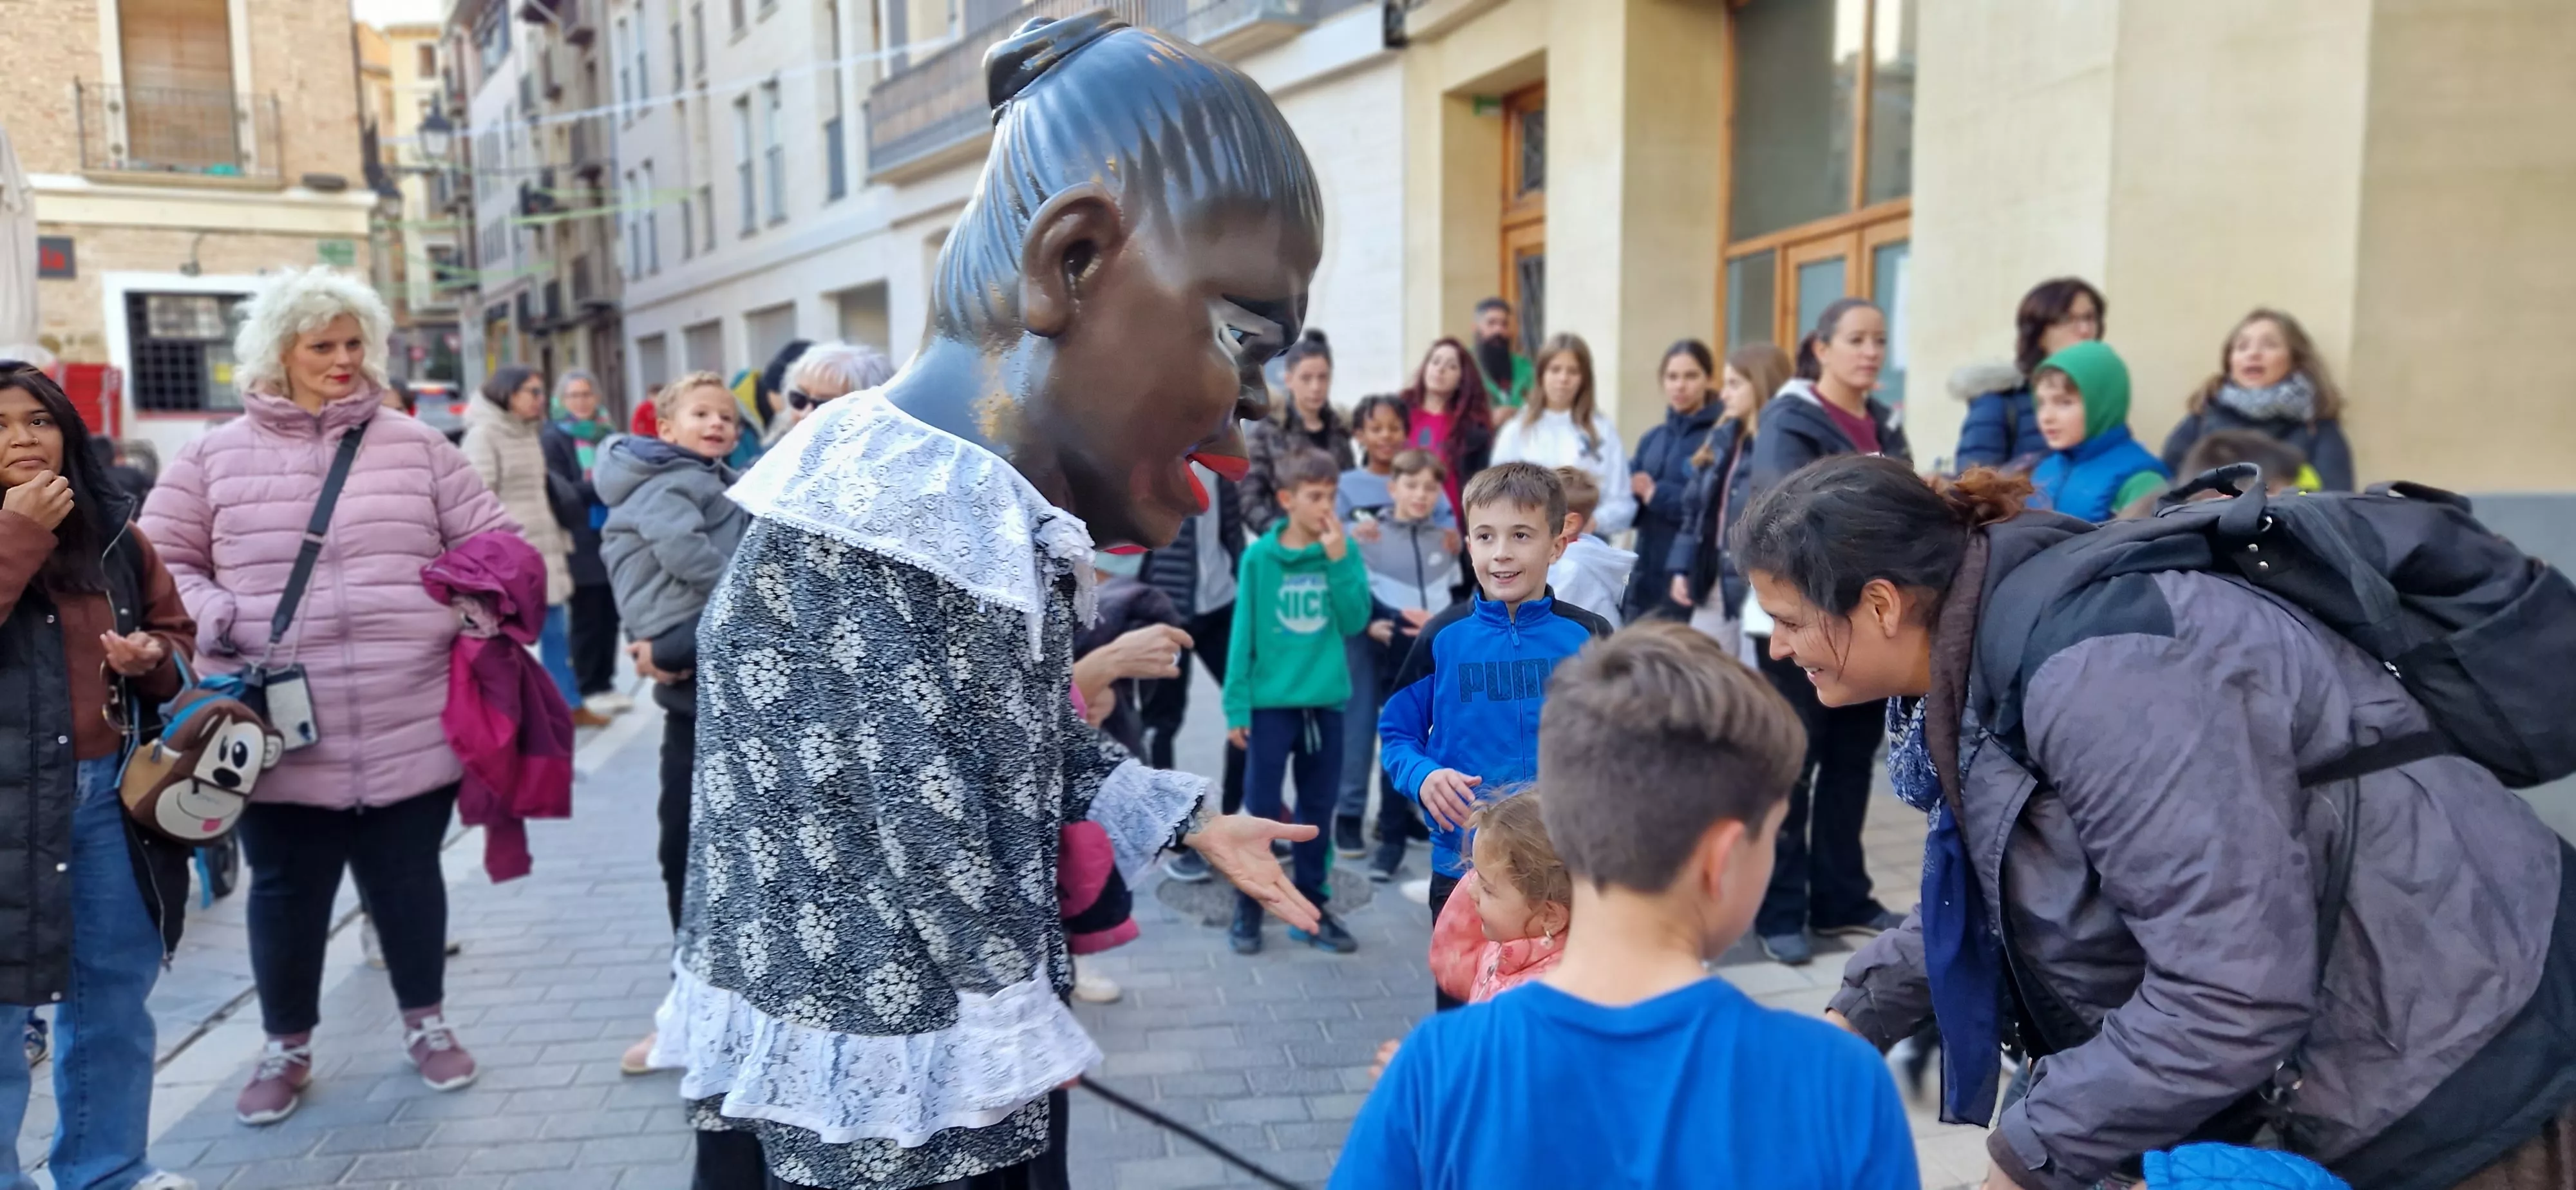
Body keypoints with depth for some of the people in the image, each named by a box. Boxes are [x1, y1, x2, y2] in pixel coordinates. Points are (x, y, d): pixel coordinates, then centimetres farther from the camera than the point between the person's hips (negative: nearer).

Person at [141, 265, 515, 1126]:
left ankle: (427, 1023, 34)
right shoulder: (214, 457, 4)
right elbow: (158, 564, 6)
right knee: (285, 892, 13)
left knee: (409, 880, 13)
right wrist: (213, 621, -11)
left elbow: (491, 540, 9)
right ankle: (287, 1047, 33)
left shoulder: (415, 446, 6)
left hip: (408, 731, 0)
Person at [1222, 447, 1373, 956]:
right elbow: (1243, 635, -4)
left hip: (1326, 700, 3)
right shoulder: (1259, 556, -5)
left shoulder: (1344, 551, 1)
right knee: (1261, 809, 2)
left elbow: (1354, 622, -8)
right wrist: (1236, 706, -7)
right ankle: (1248, 908, 16)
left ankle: (1309, 908, 23)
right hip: (1271, 701, -3)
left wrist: (1338, 561, -16)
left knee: (1318, 810, 11)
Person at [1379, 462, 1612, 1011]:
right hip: (1463, 863, 0)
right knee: (1461, 1006, 15)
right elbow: (1396, 731, 4)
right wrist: (1423, 776, -15)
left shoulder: (1588, 637, -4)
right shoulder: (1444, 637, -3)